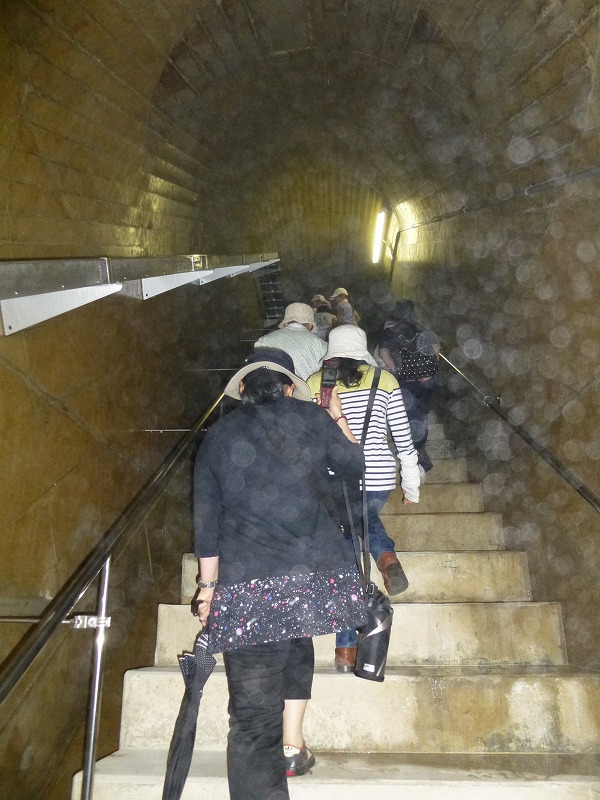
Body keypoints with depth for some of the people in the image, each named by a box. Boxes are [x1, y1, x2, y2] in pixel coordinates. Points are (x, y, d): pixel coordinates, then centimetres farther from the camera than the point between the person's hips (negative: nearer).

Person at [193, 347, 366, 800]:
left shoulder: (219, 436, 9)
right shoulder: (311, 418, 5)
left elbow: (207, 520, 10)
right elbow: (355, 467, 17)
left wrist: (208, 584, 19)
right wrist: (338, 417, 31)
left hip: (246, 585, -1)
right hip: (317, 572, 2)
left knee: (254, 713, 0)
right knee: (296, 646, 32)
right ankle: (293, 747, 36)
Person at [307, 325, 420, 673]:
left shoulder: (314, 384, 4)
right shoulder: (384, 380, 4)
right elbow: (403, 438, 2)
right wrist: (412, 486, 11)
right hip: (378, 478, 1)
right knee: (366, 516, 34)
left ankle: (346, 649, 11)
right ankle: (387, 557, 3)